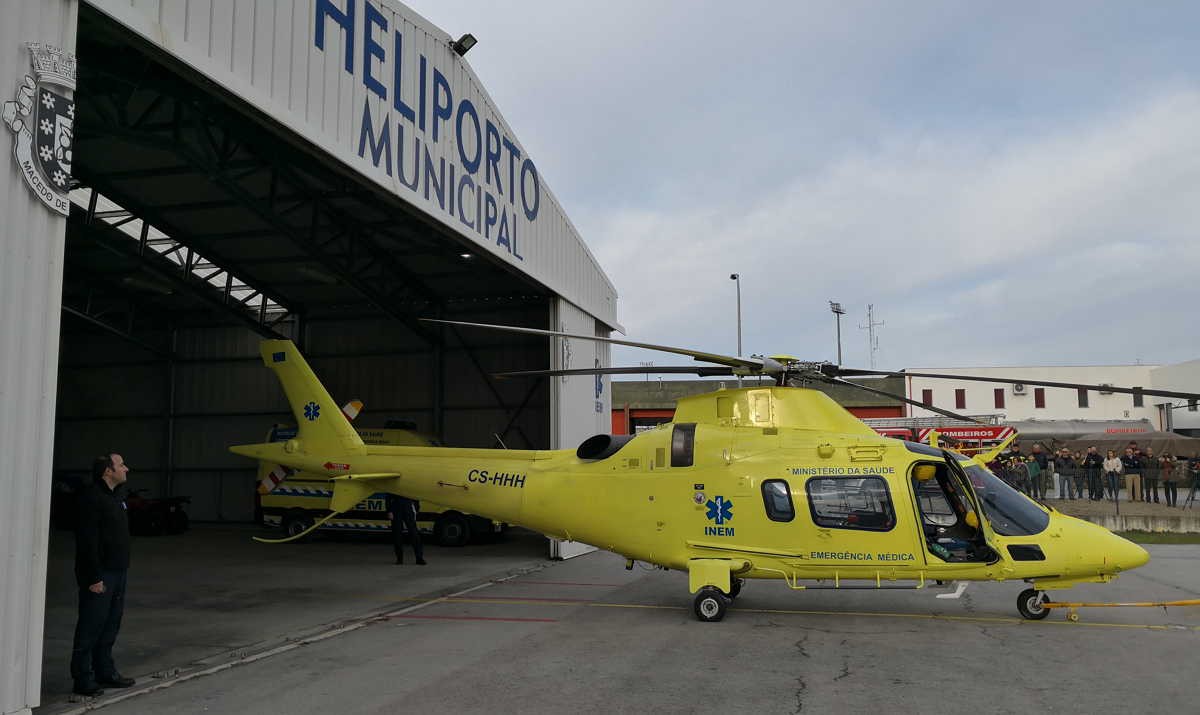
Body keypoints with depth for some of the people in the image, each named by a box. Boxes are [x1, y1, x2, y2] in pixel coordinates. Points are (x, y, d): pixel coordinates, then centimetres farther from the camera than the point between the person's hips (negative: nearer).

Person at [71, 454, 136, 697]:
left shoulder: (117, 495, 14)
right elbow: (87, 541, -21)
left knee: (110, 625, 16)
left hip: (117, 572, 9)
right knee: (90, 628, -1)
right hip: (99, 575, -9)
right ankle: (83, 679, 7)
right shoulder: (91, 497, -16)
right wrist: (94, 577, -22)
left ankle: (105, 671, 26)